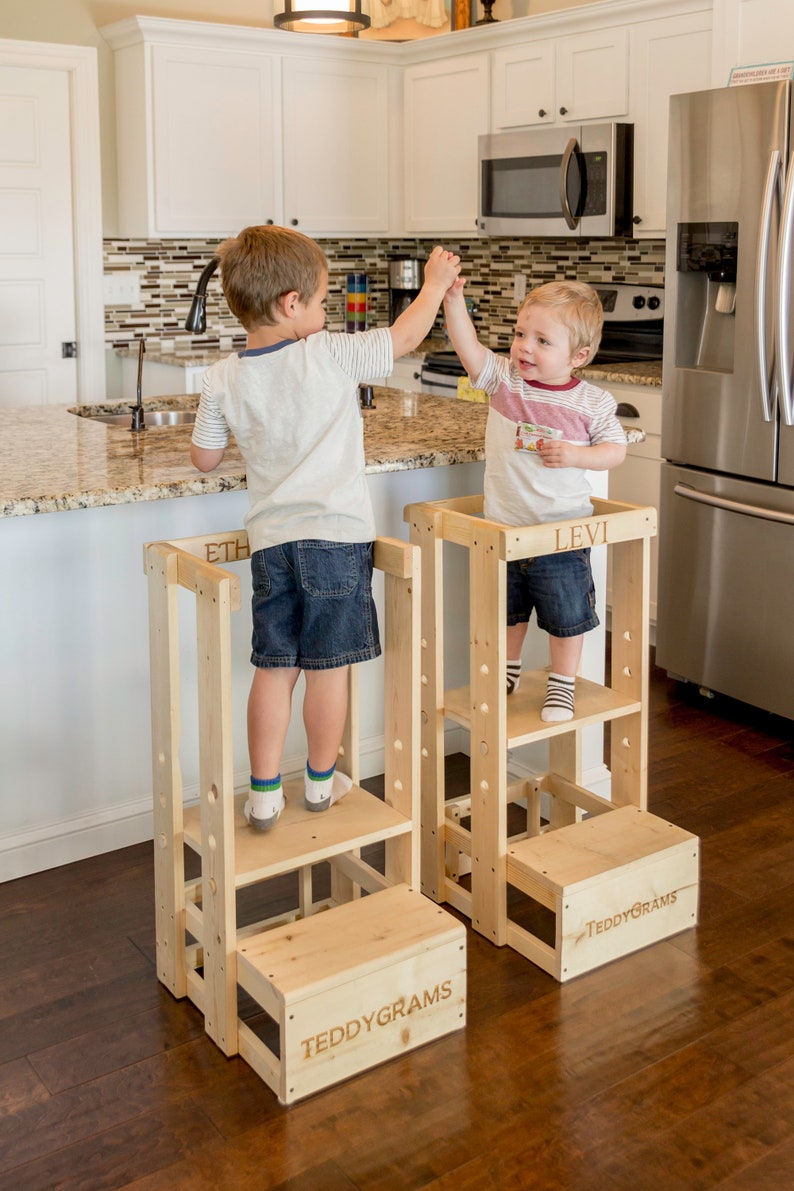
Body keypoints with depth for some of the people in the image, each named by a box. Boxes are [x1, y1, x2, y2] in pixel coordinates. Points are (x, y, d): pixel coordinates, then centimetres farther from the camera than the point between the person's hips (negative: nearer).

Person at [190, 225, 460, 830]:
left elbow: (205, 458, 11)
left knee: (275, 667, 12)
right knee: (329, 666, 9)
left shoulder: (224, 379, 1)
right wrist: (435, 284, 17)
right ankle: (321, 782, 23)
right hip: (338, 533, -4)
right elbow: (403, 337, 1)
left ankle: (265, 793, 16)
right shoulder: (328, 356, -11)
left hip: (272, 540, 4)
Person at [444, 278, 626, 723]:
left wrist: (576, 456, -20)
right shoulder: (505, 380, -6)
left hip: (562, 531, -2)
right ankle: (508, 670, 43)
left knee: (567, 615, 10)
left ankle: (562, 684, 30)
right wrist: (454, 298, -29)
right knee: (507, 610, 21)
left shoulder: (592, 403, -9)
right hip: (504, 528, 3)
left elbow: (616, 449, -2)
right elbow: (469, 347, -17)